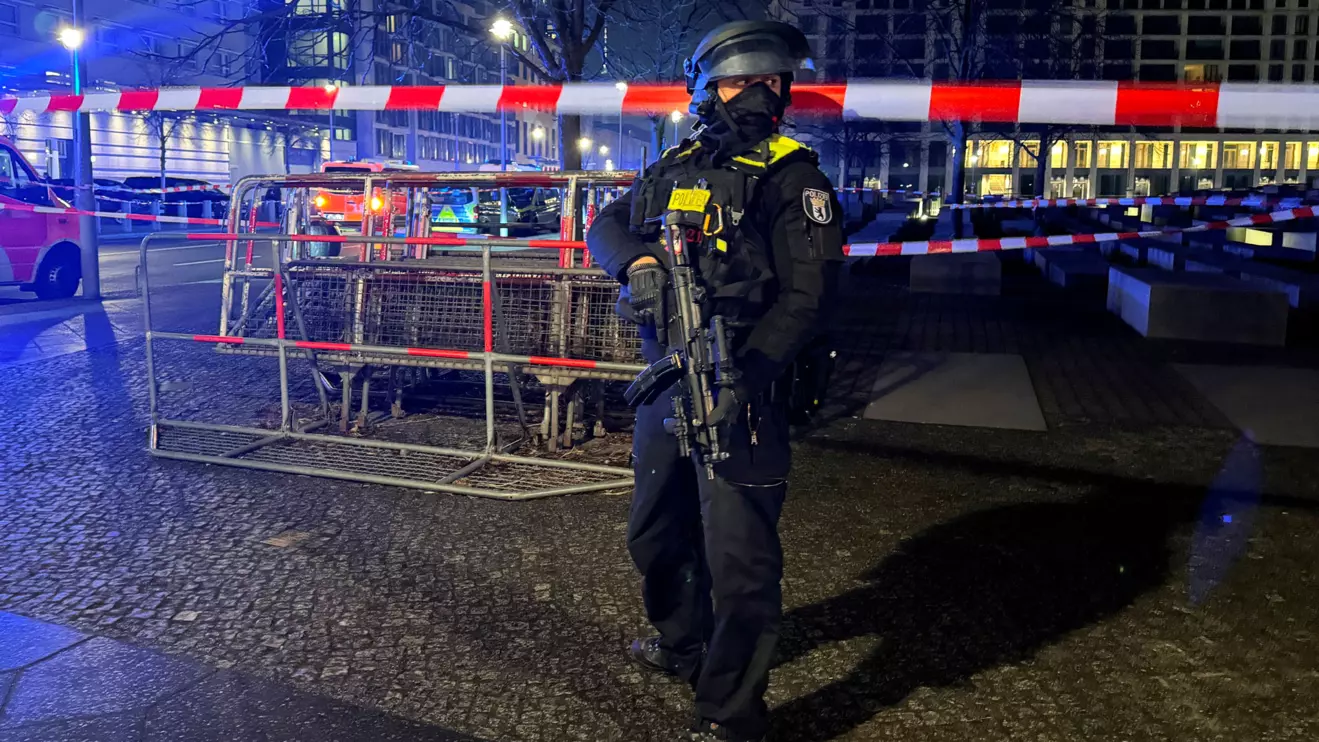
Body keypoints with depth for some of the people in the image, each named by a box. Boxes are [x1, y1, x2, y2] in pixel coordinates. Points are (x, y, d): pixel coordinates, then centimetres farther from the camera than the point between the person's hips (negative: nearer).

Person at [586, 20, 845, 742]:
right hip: (665, 377, 7)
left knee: (739, 558, -4)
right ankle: (680, 644, 46)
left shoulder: (793, 174, -4)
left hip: (739, 385, -6)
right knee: (656, 532, 21)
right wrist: (639, 261, -11)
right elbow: (605, 226, 14)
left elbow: (808, 294, -13)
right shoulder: (674, 167, 14)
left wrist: (746, 376, -25)